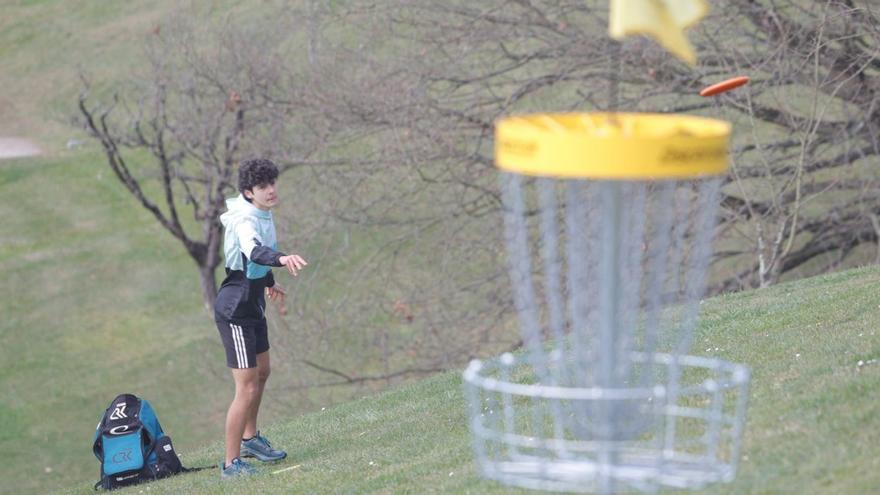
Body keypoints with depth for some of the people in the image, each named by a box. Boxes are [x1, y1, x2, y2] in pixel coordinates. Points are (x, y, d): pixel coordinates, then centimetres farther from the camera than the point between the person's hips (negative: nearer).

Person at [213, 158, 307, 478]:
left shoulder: (263, 215, 5)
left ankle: (250, 439, 46)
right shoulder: (245, 221, -26)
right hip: (235, 311, -10)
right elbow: (254, 250, -49)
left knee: (262, 372, 26)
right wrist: (282, 258, -68)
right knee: (247, 387, -11)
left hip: (253, 306, 10)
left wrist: (268, 282, 39)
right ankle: (231, 463, -2)